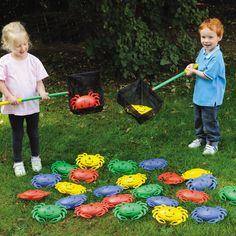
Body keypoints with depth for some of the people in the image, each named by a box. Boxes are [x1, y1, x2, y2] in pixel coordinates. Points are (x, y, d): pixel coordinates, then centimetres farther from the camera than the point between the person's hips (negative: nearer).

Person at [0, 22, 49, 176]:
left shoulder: (33, 60, -4)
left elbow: (39, 80, -1)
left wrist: (42, 92, -19)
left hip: (32, 105, 2)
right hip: (14, 106, -2)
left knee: (33, 133, 17)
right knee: (17, 135, 11)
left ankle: (36, 157, 37)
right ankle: (18, 162, 25)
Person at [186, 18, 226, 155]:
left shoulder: (216, 56, -24)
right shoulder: (203, 51, 3)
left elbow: (208, 75, -25)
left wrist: (194, 71, -11)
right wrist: (192, 67, -2)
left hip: (211, 97, -8)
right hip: (199, 95, 8)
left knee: (210, 120, 3)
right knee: (199, 118, 21)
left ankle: (213, 142, 18)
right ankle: (201, 138, 37)